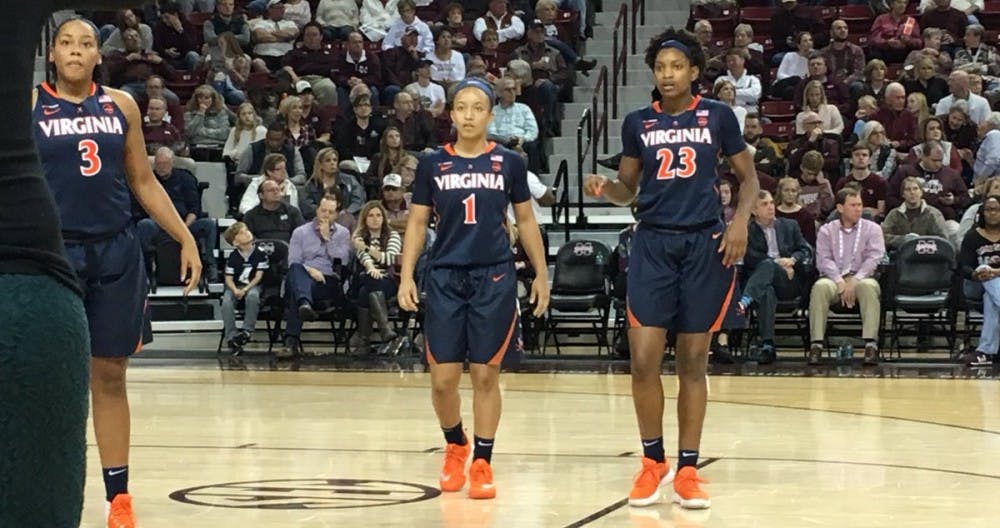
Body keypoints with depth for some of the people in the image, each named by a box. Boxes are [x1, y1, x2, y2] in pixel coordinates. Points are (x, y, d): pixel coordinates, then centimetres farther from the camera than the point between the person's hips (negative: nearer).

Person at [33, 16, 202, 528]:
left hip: (116, 251, 3)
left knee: (110, 375, 6)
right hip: (54, 250, -2)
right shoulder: (28, 105, 0)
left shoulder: (121, 105, 9)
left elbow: (144, 182, 15)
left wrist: (186, 239, 10)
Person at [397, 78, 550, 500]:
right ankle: (455, 445, 27)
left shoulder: (509, 163, 2)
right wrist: (406, 276, -1)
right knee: (443, 378, 0)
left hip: (494, 277, -1)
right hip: (444, 276, 1)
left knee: (486, 374, 1)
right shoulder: (432, 164, 4)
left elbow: (526, 221, 10)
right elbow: (417, 223, 7)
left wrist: (541, 274, 7)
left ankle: (482, 462, 11)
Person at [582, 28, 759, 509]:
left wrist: (740, 220, -8)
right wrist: (603, 188, -9)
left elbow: (748, 176, 8)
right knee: (643, 359, -8)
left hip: (705, 245, -1)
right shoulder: (638, 122, 6)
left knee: (693, 362, 4)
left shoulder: (717, 117, 2)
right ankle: (653, 461, 12)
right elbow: (628, 188, 13)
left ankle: (687, 470, 11)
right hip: (653, 244, 1)